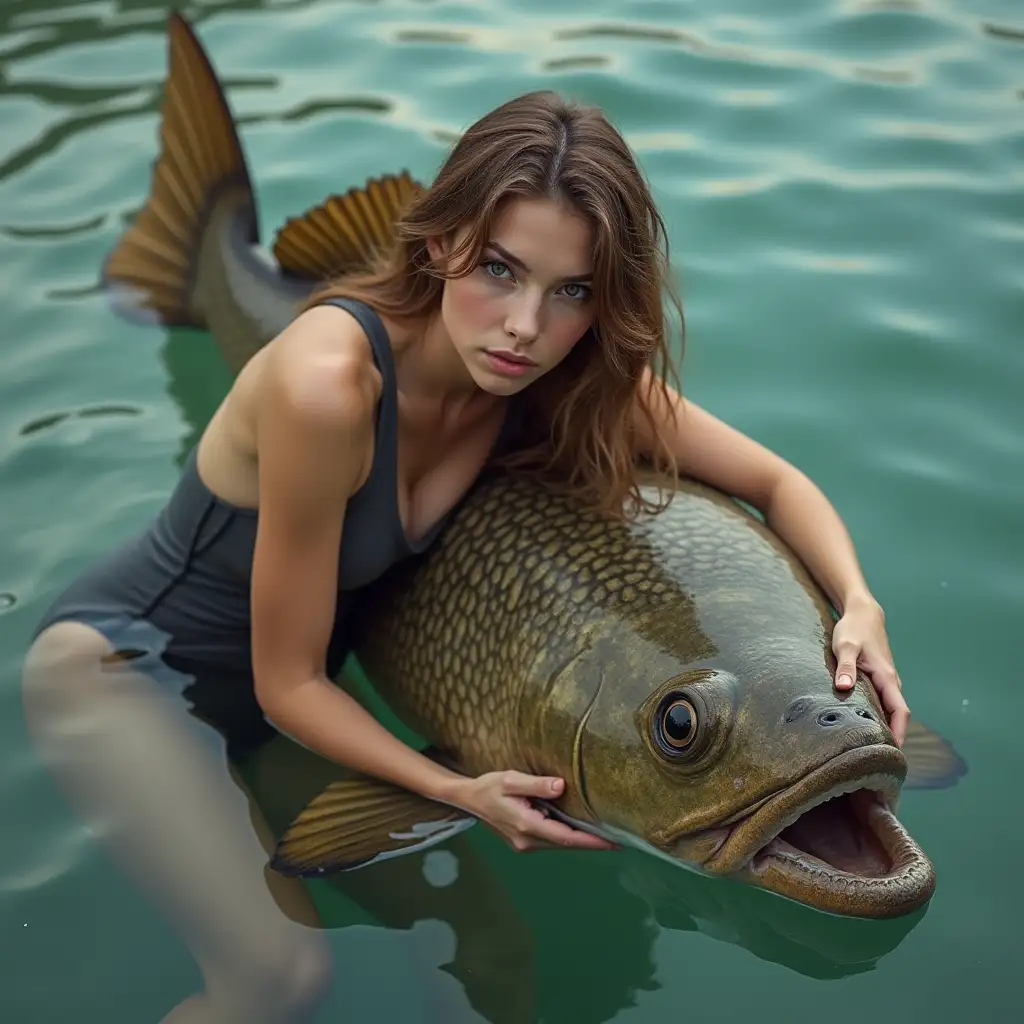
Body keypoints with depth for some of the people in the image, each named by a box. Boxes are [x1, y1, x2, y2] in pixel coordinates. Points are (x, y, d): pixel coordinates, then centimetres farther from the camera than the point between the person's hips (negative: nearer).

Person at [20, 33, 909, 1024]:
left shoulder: (583, 376, -17)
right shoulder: (331, 383, -35)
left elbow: (772, 479, -7)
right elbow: (287, 684, -25)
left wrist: (858, 603, -24)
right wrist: (459, 791, -31)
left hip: (286, 681, 6)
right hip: (122, 665, -6)